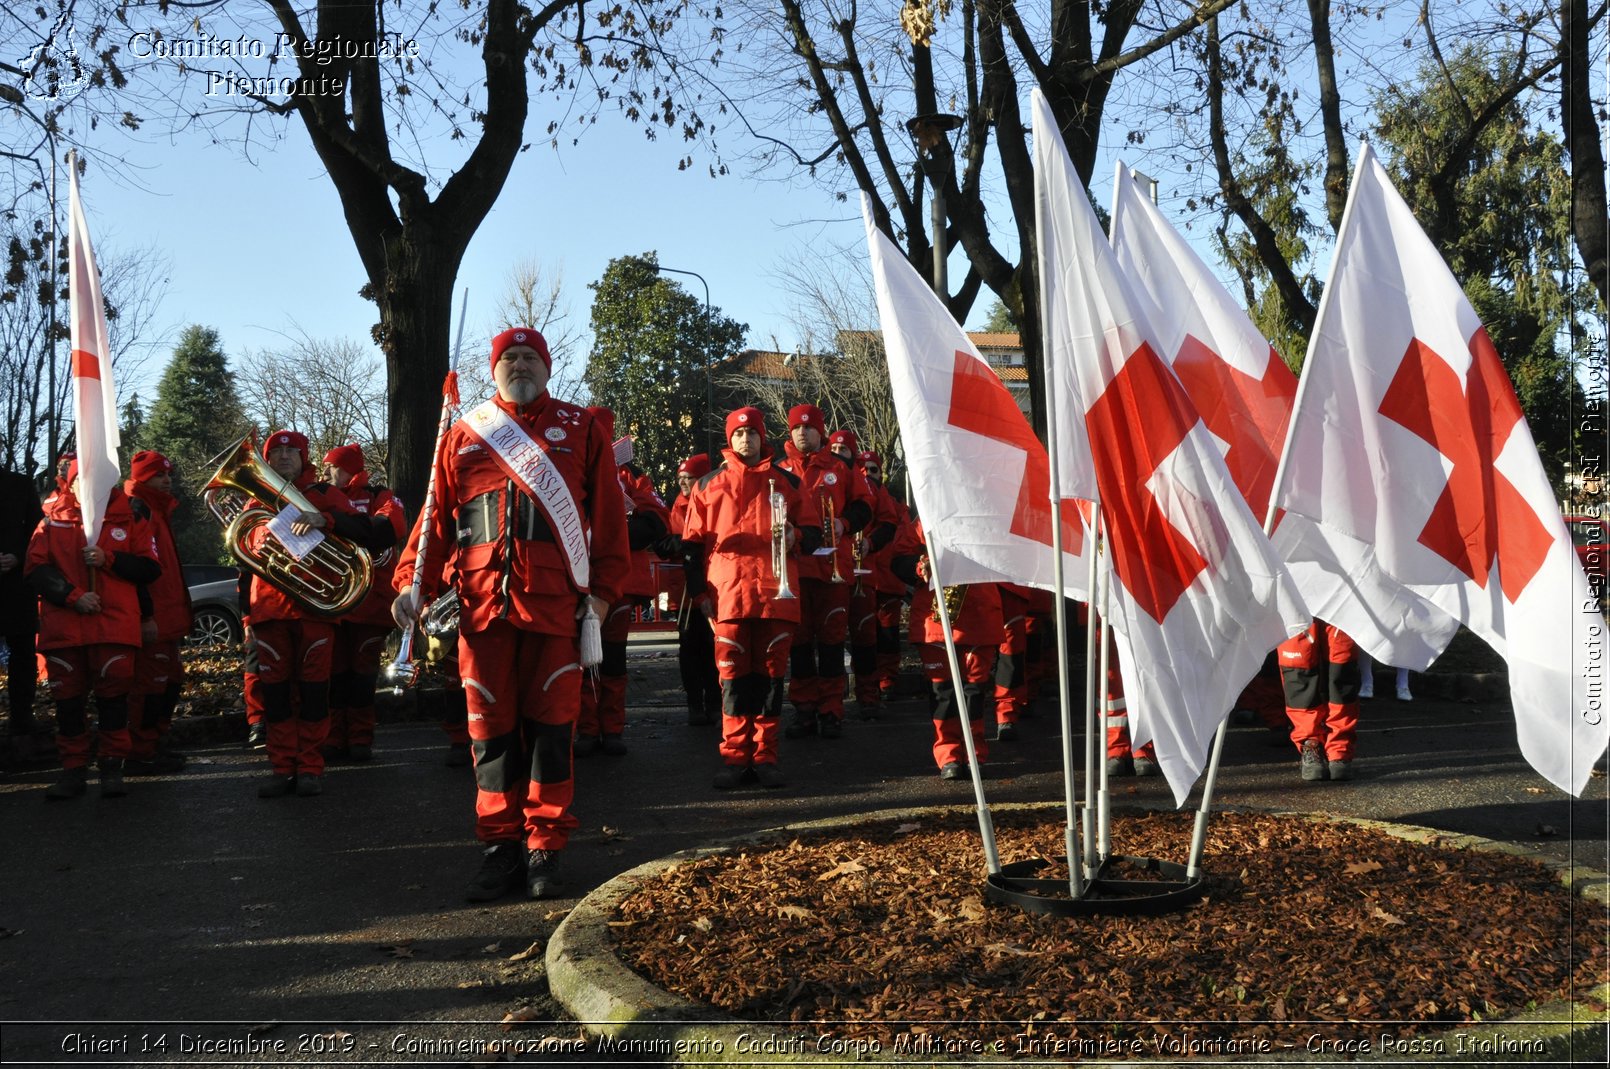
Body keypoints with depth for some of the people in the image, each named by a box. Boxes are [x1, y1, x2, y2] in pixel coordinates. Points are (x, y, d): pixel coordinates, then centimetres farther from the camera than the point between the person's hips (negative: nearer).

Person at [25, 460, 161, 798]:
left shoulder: (130, 517, 8)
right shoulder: (52, 520, 9)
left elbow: (150, 568, 4)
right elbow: (35, 570, 2)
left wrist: (108, 559, -11)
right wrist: (73, 596, -11)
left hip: (115, 623, -1)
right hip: (62, 626, 1)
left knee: (113, 695, 0)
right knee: (68, 699, 5)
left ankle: (112, 768, 9)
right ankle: (73, 771, 14)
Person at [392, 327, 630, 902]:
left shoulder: (580, 430, 10)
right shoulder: (463, 436, 15)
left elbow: (608, 515, 6)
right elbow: (436, 514, 10)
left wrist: (603, 589, -2)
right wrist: (413, 583, -2)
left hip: (556, 604, -1)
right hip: (483, 604, 2)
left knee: (550, 725, 1)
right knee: (492, 728, 4)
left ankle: (544, 849, 11)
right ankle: (501, 848, 15)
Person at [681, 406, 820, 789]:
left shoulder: (786, 481, 14)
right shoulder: (709, 485, 13)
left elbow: (813, 531, 15)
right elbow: (692, 543, 11)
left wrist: (796, 536, -9)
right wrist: (700, 591, 3)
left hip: (777, 594, 1)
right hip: (728, 595, 0)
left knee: (770, 675, 2)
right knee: (734, 677, -1)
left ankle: (765, 757, 9)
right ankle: (735, 756, 5)